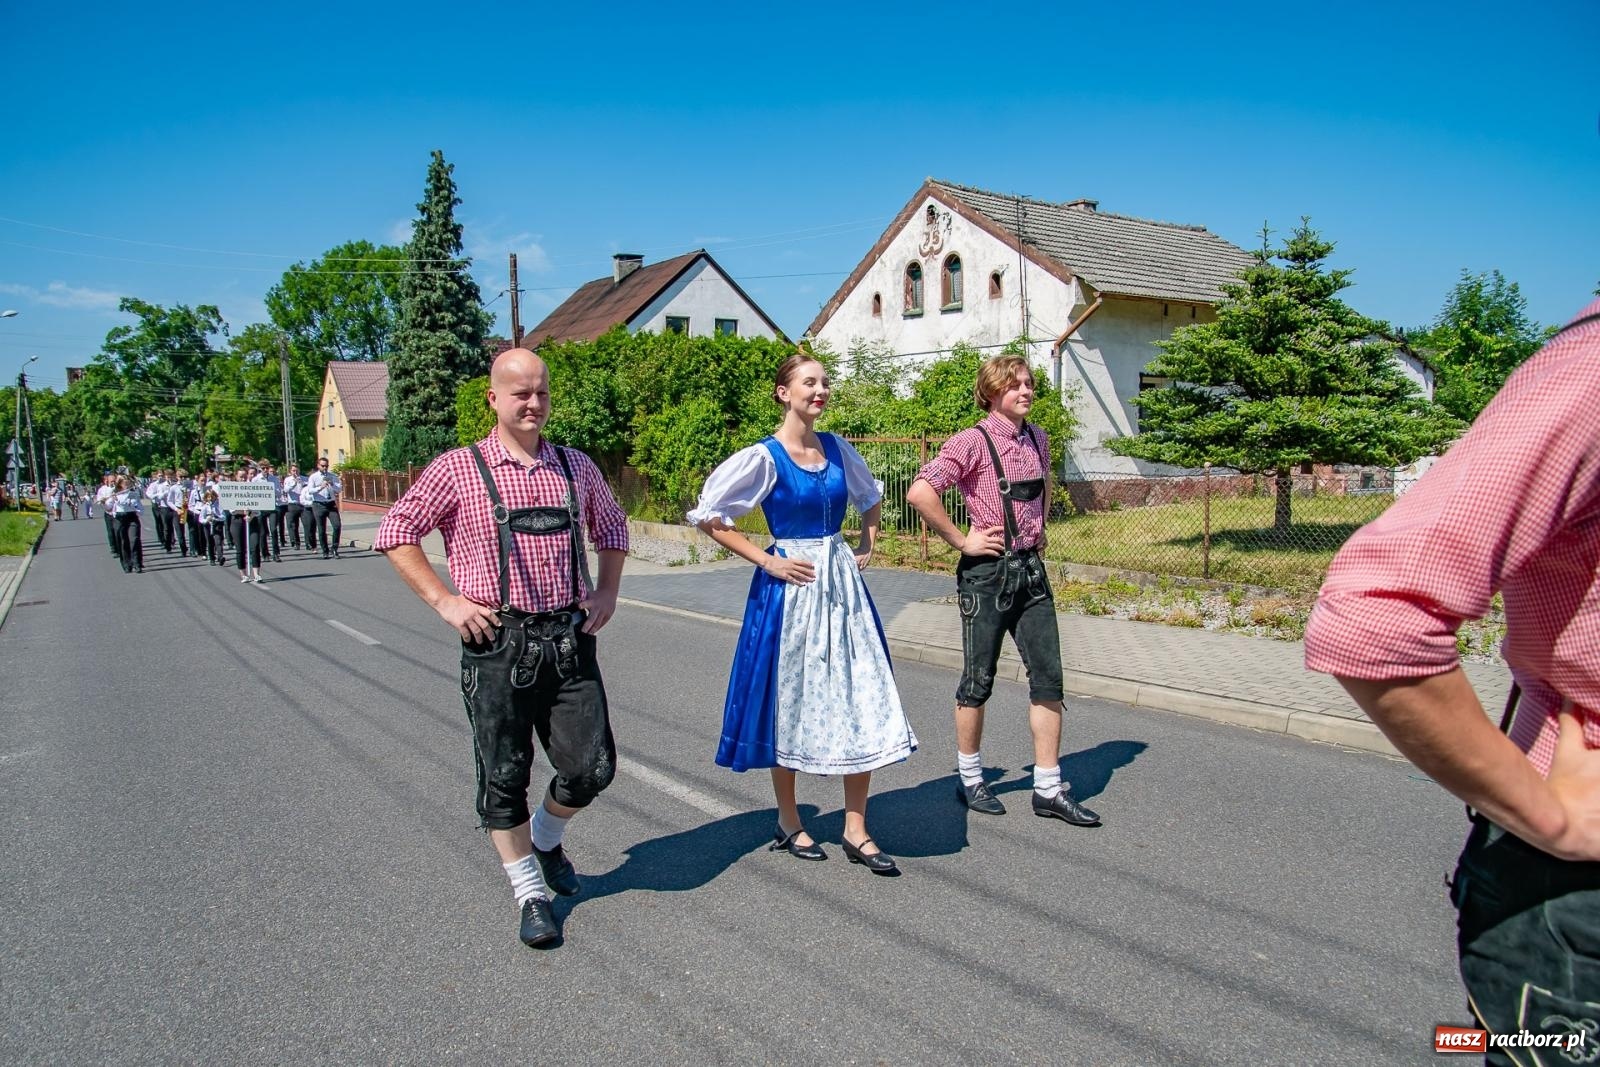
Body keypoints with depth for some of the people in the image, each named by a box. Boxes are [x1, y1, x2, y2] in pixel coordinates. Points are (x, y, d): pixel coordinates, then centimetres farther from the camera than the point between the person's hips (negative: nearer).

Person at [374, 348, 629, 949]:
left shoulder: (576, 468, 8)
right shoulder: (458, 469, -3)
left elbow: (611, 528, 25)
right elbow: (395, 533, 3)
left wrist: (607, 591, 12)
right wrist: (444, 601, -5)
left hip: (569, 639, 3)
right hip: (497, 641, -3)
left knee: (592, 768, 4)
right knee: (504, 777, 6)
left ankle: (546, 837, 36)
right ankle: (530, 891, 25)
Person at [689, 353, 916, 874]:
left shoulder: (838, 450, 7)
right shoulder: (763, 457, -9)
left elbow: (871, 499, 26)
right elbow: (710, 517, -9)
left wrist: (866, 548, 12)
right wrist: (766, 561, -10)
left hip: (843, 584, 5)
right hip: (790, 587, -5)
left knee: (862, 701, 1)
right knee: (790, 703, 6)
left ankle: (855, 829, 11)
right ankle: (788, 823, 24)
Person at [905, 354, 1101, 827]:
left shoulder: (1038, 438, 9)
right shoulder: (974, 442, -12)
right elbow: (919, 492, -23)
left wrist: (1041, 527, 15)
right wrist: (962, 541, -17)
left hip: (1031, 568, 6)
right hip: (987, 571, -6)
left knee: (1048, 677, 5)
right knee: (979, 680, 6)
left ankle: (1049, 789, 14)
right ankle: (970, 779, 23)